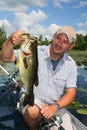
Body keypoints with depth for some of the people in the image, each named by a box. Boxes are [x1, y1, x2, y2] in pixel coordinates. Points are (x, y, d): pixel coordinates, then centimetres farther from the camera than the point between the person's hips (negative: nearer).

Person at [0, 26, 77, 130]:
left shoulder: (71, 64, -2)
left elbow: (71, 93, -4)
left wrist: (55, 107, -23)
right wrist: (11, 42, -43)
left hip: (56, 106, 3)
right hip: (32, 99, -3)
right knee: (33, 110, -35)